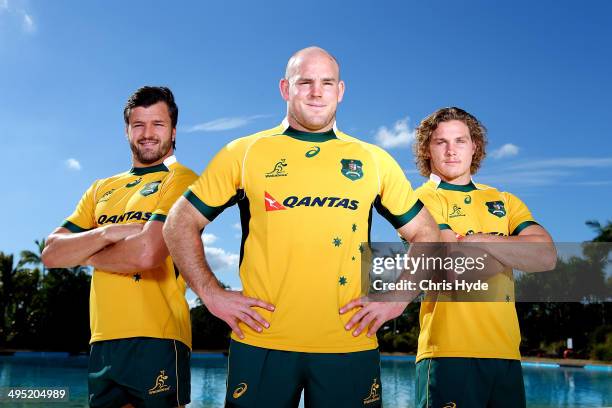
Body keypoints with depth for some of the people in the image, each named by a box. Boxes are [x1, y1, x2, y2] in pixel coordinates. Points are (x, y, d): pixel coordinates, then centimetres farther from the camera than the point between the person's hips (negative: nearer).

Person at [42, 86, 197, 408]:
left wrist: (86, 255, -1)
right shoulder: (102, 189, 16)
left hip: (155, 342, -6)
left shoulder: (181, 180, -5)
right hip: (101, 344, 6)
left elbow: (147, 253, -19)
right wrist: (109, 233, -10)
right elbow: (51, 254, 7)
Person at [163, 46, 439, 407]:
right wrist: (212, 294, -1)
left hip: (351, 348, 1)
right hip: (261, 344, -1)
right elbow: (180, 225, 8)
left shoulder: (374, 160, 8)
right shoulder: (243, 153, 4)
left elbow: (426, 235, 14)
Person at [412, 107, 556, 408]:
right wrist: (517, 250, 0)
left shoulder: (505, 202, 16)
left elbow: (548, 256, -1)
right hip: (451, 353, -5)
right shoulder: (424, 199, -2)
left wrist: (477, 241, -12)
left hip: (506, 353, 5)